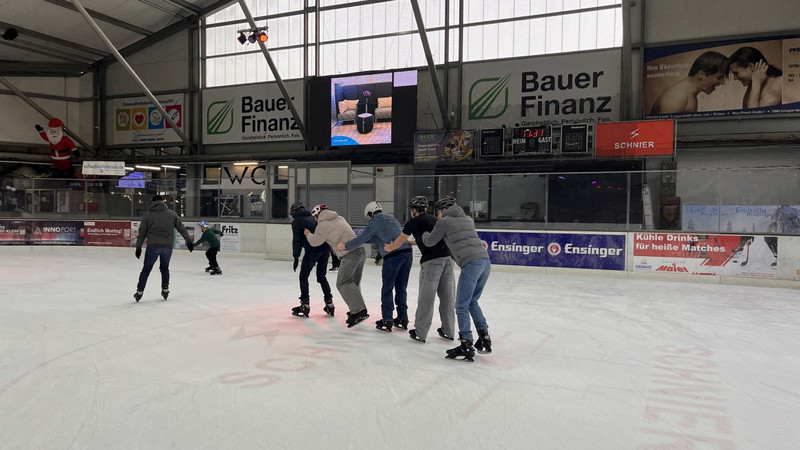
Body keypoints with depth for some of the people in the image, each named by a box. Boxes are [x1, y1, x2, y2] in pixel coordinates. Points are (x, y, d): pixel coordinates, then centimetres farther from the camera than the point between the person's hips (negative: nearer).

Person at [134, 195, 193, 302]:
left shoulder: (148, 215, 5)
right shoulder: (171, 214, 6)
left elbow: (142, 232, 6)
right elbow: (181, 228, 7)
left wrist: (138, 247, 12)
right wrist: (189, 240, 12)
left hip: (153, 246, -1)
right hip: (167, 246, 1)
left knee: (146, 270, 8)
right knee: (164, 268, 19)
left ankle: (139, 292, 10)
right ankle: (165, 290, 19)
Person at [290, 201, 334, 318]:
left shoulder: (296, 221, 4)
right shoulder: (312, 218, 25)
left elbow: (297, 240, -6)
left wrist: (296, 257, -7)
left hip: (313, 249, -7)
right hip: (325, 248, 7)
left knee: (303, 276, 8)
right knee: (321, 276, 19)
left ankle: (305, 305, 5)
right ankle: (329, 303, 17)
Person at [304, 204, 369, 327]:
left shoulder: (323, 225, -3)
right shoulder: (339, 218, 19)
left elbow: (314, 242, 10)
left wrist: (308, 234, 31)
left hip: (350, 255, -8)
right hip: (361, 251, 8)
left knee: (342, 283, -5)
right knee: (354, 283, 15)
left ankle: (360, 311, -13)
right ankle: (356, 310, 17)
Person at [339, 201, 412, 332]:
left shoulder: (375, 222, 2)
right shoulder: (391, 219, 26)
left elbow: (362, 238, -1)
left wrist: (345, 245, 11)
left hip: (393, 256, -7)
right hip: (407, 252, 7)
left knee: (387, 289, 4)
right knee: (401, 288, 15)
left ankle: (387, 320, 5)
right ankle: (403, 318, 19)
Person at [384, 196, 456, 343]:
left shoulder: (413, 222, 6)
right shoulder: (433, 219, 23)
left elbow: (399, 240, 18)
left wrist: (389, 248, 38)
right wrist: (412, 241, 55)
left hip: (431, 260, -6)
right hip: (447, 257, 6)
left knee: (426, 297, 1)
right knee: (447, 296, 11)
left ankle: (420, 333, 8)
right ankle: (448, 331, 21)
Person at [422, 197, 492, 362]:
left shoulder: (444, 221, 6)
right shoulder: (468, 219, 24)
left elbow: (430, 242, 18)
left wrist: (425, 234, 39)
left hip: (471, 264, -7)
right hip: (485, 261, 7)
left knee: (462, 306, 0)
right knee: (472, 301, 22)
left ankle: (466, 346, -2)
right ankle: (484, 338, 22)